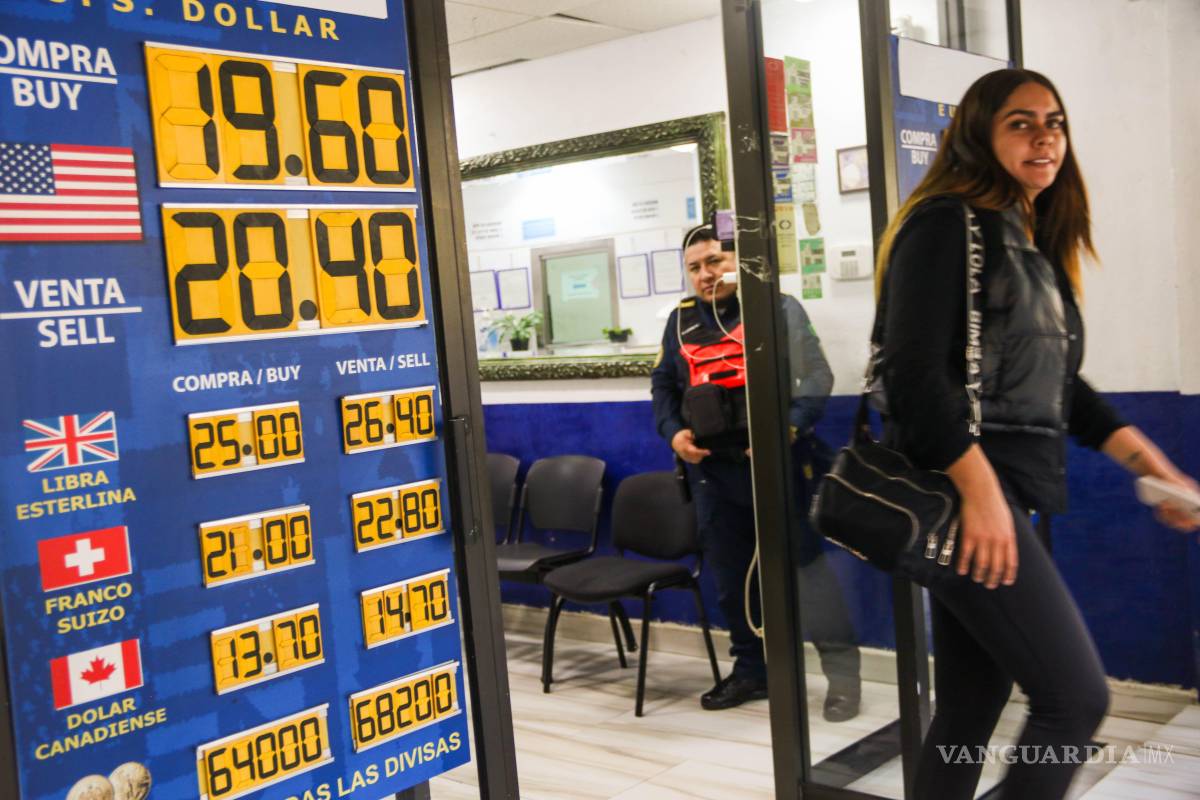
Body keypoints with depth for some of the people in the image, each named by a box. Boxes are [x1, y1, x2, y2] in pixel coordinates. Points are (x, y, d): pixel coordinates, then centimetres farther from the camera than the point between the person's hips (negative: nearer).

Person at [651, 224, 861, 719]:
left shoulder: (779, 309, -1)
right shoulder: (682, 320, 13)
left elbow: (815, 379, -7)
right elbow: (663, 385, 19)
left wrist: (787, 427, -22)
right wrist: (672, 432, 2)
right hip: (711, 467, 5)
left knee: (804, 563, -5)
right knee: (730, 576, 12)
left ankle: (842, 672, 6)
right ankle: (751, 670, 27)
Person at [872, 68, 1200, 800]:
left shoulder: (1034, 243, 18)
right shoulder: (947, 223, -8)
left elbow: (1060, 386, 20)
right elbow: (915, 374, -18)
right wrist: (980, 491, -22)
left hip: (1003, 494, 9)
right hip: (960, 494, -9)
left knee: (973, 706, 12)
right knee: (1077, 696, -6)